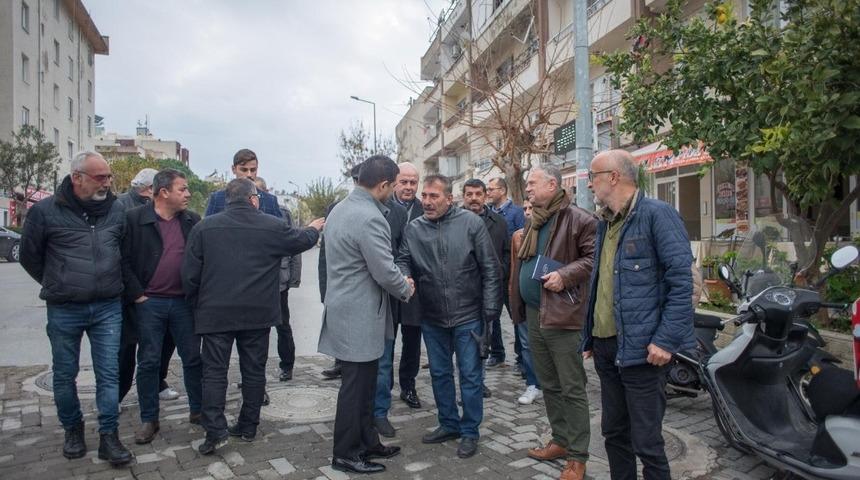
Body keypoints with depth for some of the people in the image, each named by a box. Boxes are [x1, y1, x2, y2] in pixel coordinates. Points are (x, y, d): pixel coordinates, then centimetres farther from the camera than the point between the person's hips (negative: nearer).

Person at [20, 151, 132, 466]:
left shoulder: (116, 210, 1)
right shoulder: (45, 211, -7)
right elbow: (29, 256, 5)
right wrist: (58, 286, 10)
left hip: (108, 309, 2)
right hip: (64, 311, -1)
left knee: (109, 374, 3)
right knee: (64, 375, 12)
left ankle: (108, 437, 13)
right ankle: (72, 430, 32)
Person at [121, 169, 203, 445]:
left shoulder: (193, 221, 5)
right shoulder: (134, 219, -5)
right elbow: (124, 260, -5)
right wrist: (137, 295, -8)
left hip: (184, 302, 3)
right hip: (149, 303, -2)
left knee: (193, 358, 8)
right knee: (149, 362, 6)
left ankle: (198, 411, 24)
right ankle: (149, 420, 20)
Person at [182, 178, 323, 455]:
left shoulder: (204, 227, -2)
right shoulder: (273, 226, -2)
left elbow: (189, 273, -1)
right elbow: (302, 241, 16)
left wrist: (197, 304, 14)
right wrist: (314, 229, 38)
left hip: (216, 312, 0)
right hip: (258, 313, 1)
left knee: (214, 371, 7)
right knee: (254, 370, 11)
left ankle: (215, 429, 0)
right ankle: (248, 427, 20)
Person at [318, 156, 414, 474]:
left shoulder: (341, 208, 10)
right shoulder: (370, 217, -22)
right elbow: (385, 272, -21)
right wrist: (406, 290, -1)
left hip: (346, 309, 10)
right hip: (359, 316, -10)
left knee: (362, 384, 18)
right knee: (356, 386, 4)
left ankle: (367, 442, 30)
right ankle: (345, 454, 18)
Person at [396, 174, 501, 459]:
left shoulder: (471, 223, -9)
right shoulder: (413, 229, -1)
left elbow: (490, 269, -8)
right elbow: (403, 260, 4)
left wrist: (490, 310, -9)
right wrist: (405, 276, -20)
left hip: (468, 316, -3)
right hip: (432, 318, 4)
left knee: (470, 376, 7)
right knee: (439, 373, 17)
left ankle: (469, 432, 24)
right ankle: (449, 424, 36)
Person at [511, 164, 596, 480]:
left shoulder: (577, 219, -11)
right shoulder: (532, 223, 16)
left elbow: (594, 257, -14)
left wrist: (565, 275, -23)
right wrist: (520, 307, 16)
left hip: (563, 315, -8)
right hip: (533, 315, 8)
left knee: (572, 389, 1)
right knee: (548, 385, 17)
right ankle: (560, 441, 32)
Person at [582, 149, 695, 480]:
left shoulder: (657, 214, -10)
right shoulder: (605, 221, 15)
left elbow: (681, 282, -16)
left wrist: (666, 340, -21)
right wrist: (590, 336, 18)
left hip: (640, 348, -8)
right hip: (605, 346, 8)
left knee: (646, 441, 2)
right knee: (613, 433, 18)